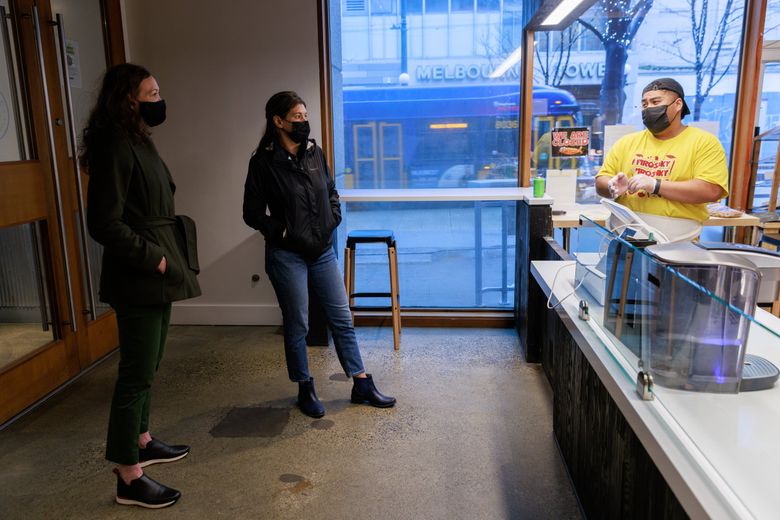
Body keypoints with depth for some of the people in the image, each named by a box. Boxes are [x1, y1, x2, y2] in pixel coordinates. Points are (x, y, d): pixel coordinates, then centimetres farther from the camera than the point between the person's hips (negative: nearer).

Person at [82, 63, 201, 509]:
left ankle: (142, 441, 36)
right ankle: (128, 478, 10)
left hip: (156, 276, 10)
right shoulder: (115, 149, -16)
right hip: (137, 279, -10)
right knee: (138, 372, -2)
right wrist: (153, 258, -17)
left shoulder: (140, 143, 14)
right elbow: (105, 224, -20)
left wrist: (166, 257, 10)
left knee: (148, 364, 19)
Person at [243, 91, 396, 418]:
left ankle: (362, 385, 20)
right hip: (287, 256, -5)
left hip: (323, 251, 5)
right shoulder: (263, 162, -8)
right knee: (297, 326, 7)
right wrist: (284, 232, -11)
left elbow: (331, 192, 18)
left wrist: (333, 220, 3)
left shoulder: (314, 152, 6)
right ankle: (305, 390, 24)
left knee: (342, 318, 9)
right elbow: (253, 213, -5)